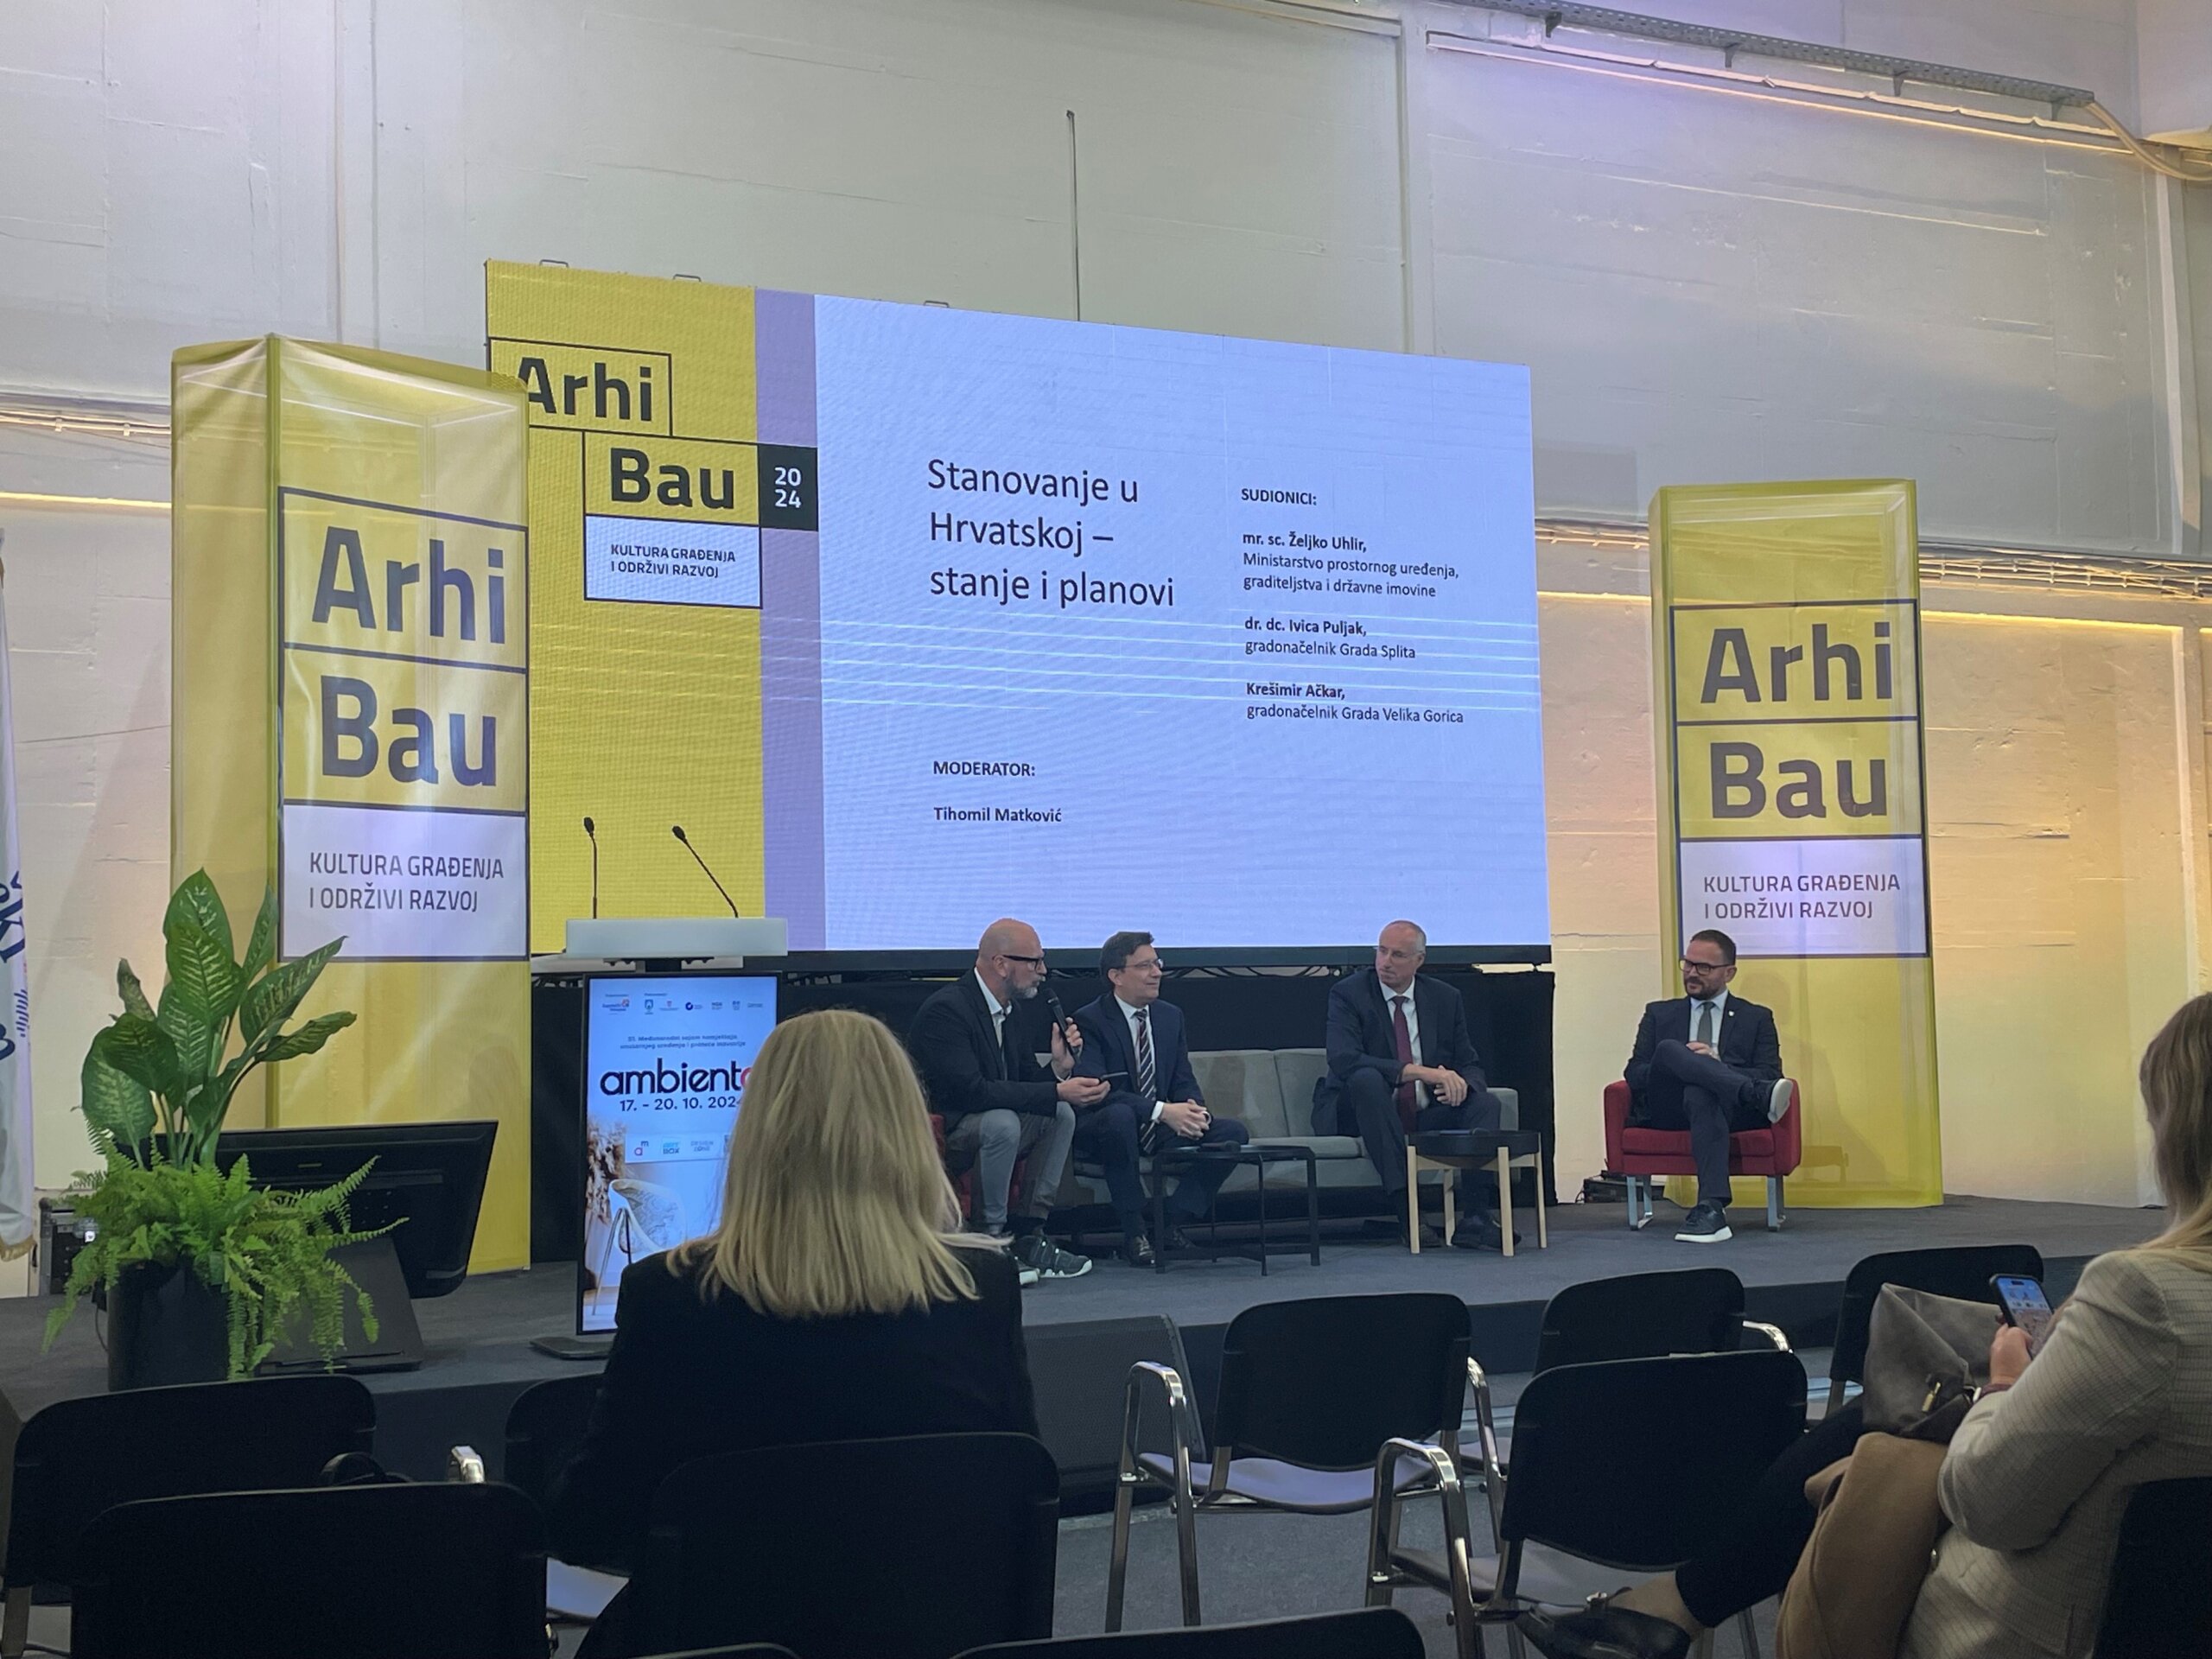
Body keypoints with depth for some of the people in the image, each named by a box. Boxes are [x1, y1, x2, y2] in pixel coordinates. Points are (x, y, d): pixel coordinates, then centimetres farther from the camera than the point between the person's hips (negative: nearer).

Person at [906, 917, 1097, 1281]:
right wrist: (1057, 1092, -28)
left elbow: (1028, 1083, 12)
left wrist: (1060, 1067, -12)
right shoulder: (946, 1009, -20)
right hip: (935, 1128, -9)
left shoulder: (1010, 1011, 8)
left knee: (1061, 1114, -9)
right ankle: (991, 1239, -21)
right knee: (1003, 1123, -34)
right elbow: (969, 1091, -29)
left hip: (984, 1124, 9)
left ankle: (1028, 1235, -8)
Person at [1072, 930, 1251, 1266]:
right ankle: (1133, 1232, -28)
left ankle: (1172, 1219, -10)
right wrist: (1162, 1111, -33)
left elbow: (1184, 1083, 8)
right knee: (1119, 1116, -40)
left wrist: (1195, 1111, -18)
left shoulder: (1170, 1016, 10)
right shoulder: (1089, 1021, -11)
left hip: (1161, 1131, 6)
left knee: (1234, 1132, -14)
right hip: (1100, 1131, -6)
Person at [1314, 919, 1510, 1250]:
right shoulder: (1348, 994, -7)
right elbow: (1343, 1060, -23)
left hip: (1425, 1115, 4)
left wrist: (1459, 1082, -19)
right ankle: (1406, 1210, -40)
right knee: (1367, 1078, -35)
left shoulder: (1445, 998, 7)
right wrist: (1419, 1072, -31)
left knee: (1485, 1102, -19)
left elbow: (1470, 1065, 9)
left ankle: (1475, 1219, -30)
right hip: (1358, 1115, -4)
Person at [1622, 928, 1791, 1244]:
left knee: (1700, 1095, -41)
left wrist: (1717, 1063, -11)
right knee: (1669, 1049, -32)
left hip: (1731, 1110, -1)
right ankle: (1760, 1095, -46)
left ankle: (1711, 1207, -52)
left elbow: (1770, 1075, 6)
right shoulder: (1659, 1014, 26)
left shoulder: (1757, 1018, 22)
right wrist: (1682, 1063, -8)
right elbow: (1634, 1074, 13)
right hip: (1666, 1111, 1)